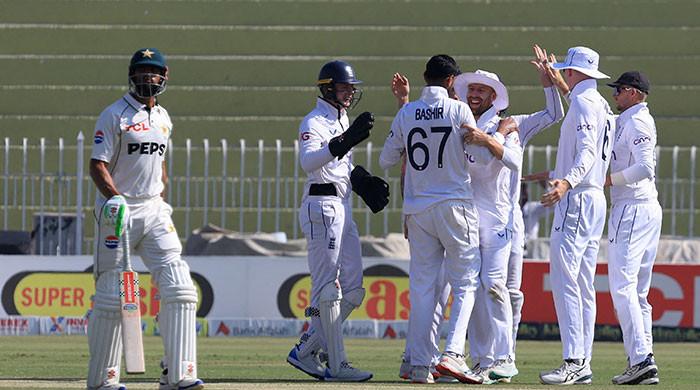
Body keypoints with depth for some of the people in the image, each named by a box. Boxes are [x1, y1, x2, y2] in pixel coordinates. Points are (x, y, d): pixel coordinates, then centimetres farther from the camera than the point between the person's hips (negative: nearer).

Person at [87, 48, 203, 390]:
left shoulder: (163, 119, 14)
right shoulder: (114, 116, -6)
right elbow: (98, 165, -11)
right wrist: (114, 198, -26)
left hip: (154, 210, 6)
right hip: (118, 212, -6)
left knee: (178, 286, -9)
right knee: (112, 294, -3)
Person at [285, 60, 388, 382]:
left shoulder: (341, 121, 19)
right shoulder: (315, 122, -9)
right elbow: (308, 162, -27)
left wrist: (363, 181, 11)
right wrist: (344, 141, -37)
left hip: (343, 209, 10)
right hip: (321, 207, -10)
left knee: (353, 291, 8)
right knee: (328, 289, -9)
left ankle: (305, 352, 13)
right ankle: (337, 365, -10)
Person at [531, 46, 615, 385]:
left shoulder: (583, 102, -10)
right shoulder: (603, 107, 21)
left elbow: (587, 153, -24)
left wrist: (567, 183, -41)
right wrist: (555, 174, 46)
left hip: (577, 200, -11)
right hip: (595, 197, 11)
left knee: (564, 279, -15)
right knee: (584, 286, 9)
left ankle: (573, 361, -23)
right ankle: (583, 364, 8)